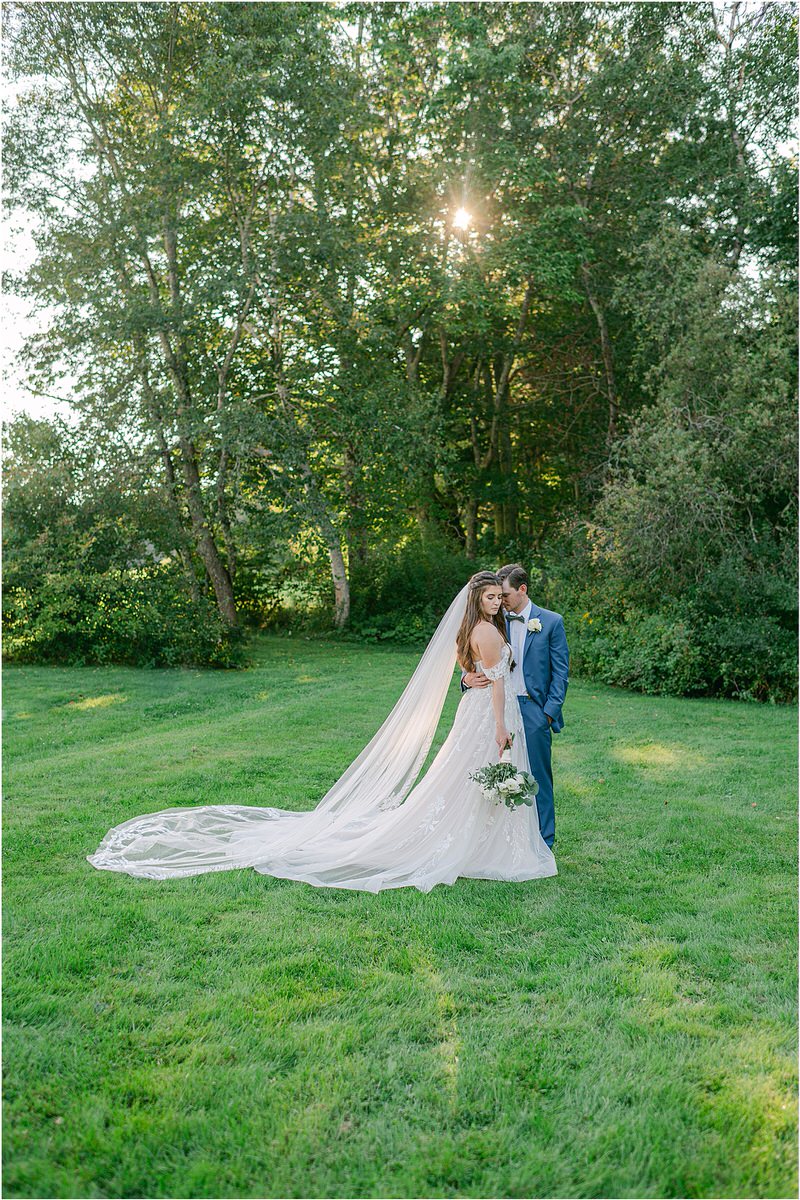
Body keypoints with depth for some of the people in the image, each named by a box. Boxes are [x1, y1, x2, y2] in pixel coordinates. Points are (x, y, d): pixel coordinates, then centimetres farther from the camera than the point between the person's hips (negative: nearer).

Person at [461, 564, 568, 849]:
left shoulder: (551, 622, 0)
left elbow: (561, 672, 0)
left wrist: (549, 712, -7)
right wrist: (468, 678, -13)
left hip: (533, 709, -3)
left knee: (538, 777, 2)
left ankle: (543, 843, 14)